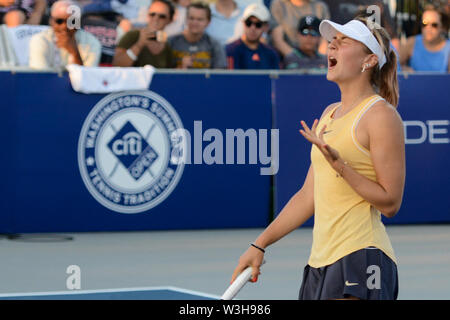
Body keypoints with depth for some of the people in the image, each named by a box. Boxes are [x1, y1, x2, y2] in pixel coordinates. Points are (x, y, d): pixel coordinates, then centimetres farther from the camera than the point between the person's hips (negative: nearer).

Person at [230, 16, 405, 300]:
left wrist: (339, 165, -20)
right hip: (322, 261, 8)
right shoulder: (330, 114, 17)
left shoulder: (381, 115, -8)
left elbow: (390, 203, -11)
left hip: (361, 258, -8)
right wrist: (260, 245, 19)